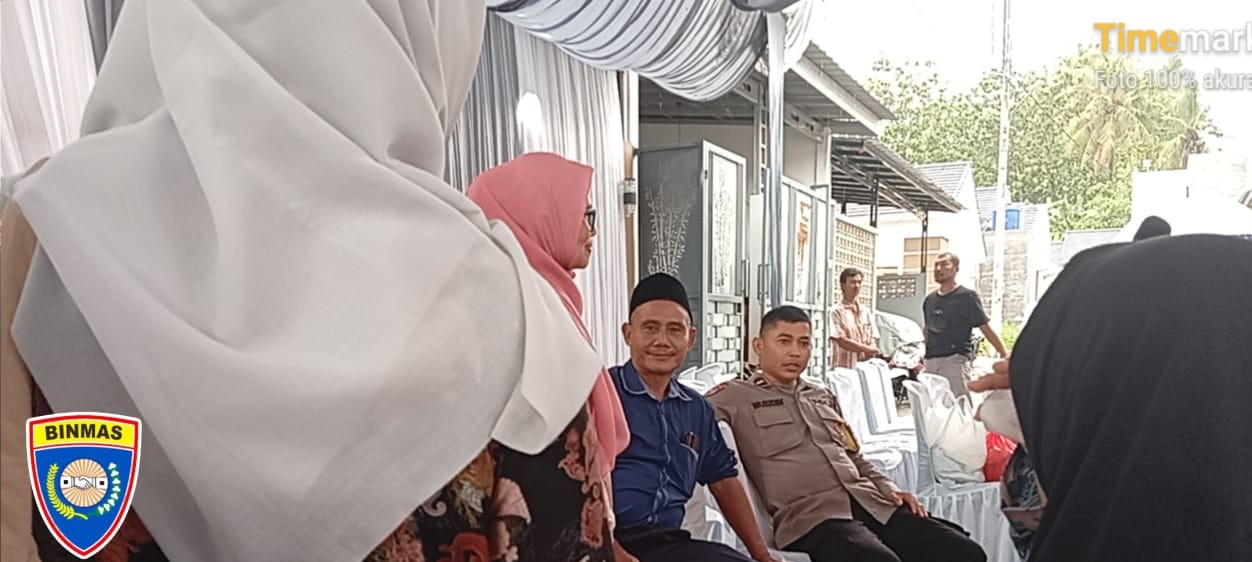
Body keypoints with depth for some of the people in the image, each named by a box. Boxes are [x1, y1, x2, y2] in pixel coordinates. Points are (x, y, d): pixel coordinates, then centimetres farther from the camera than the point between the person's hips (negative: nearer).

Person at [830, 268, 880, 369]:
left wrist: (870, 352, -9)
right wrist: (867, 349, -10)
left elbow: (873, 342, 12)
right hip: (844, 367, -5)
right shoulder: (837, 312, -3)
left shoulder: (867, 312, 15)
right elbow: (841, 341, -10)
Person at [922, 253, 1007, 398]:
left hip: (956, 360, -5)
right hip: (931, 363, 5)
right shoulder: (929, 300, 16)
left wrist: (1006, 356, -7)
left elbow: (986, 329, -2)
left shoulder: (967, 297, 0)